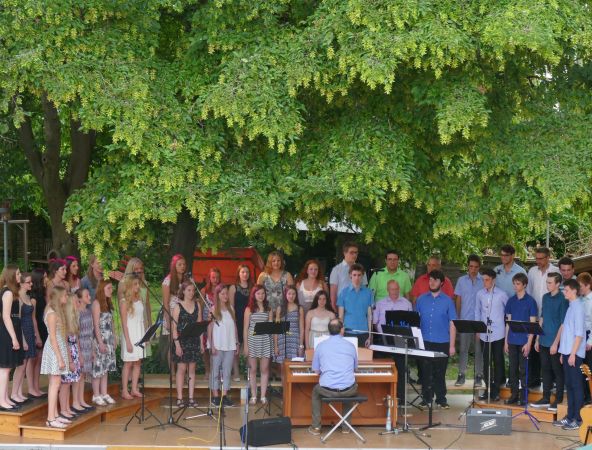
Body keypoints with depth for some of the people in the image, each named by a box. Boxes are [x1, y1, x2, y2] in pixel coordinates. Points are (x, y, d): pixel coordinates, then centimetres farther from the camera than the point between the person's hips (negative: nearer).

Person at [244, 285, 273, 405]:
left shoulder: (268, 309, 9)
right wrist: (245, 345, -3)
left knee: (264, 369, 1)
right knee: (253, 369, 3)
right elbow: (245, 328, 3)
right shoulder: (249, 309, 4)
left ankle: (263, 396, 6)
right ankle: (253, 396, 9)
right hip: (252, 340, -1)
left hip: (265, 341, 1)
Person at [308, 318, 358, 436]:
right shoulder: (350, 346, 6)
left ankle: (316, 427, 27)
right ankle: (346, 425, 36)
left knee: (316, 391, 33)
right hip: (348, 390, 1)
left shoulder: (321, 346, 4)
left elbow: (316, 370, 11)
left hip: (327, 390, -1)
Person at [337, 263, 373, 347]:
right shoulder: (344, 292, 2)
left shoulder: (368, 292, 4)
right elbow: (341, 315, 4)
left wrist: (369, 336, 1)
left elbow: (369, 315, 5)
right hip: (348, 332, -1)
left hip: (363, 333, 1)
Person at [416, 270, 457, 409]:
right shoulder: (421, 299, 8)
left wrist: (452, 345, -2)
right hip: (424, 342, 1)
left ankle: (441, 399, 13)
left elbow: (452, 324, 3)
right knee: (426, 371, 3)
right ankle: (426, 398, 11)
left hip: (442, 343, -1)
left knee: (440, 372, 5)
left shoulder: (447, 301, 3)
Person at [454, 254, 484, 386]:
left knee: (479, 349, 3)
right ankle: (461, 375, 9)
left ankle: (479, 375, 10)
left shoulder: (484, 281, 1)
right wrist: (457, 317, 5)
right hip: (464, 320, 1)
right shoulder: (462, 280, 7)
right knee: (463, 348, 2)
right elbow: (458, 300, 10)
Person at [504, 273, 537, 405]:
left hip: (524, 341, -4)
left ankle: (524, 396, 7)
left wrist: (529, 342, -12)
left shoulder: (530, 301, -5)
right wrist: (506, 341, 8)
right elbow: (508, 321, 12)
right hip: (512, 340, 4)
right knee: (513, 369, 9)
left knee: (523, 370, 0)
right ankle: (514, 395, 16)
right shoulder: (511, 300, 8)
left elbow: (532, 323, -6)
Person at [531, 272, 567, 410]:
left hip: (555, 342, -7)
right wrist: (537, 339, 13)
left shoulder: (562, 300, -11)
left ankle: (559, 400, 11)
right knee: (545, 369, 12)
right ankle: (546, 399, 20)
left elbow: (563, 324, -13)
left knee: (557, 371, 3)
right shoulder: (545, 297, 9)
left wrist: (555, 343, -16)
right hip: (544, 341, 7)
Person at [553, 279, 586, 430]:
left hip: (574, 354, -9)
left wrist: (573, 354, -19)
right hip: (567, 352, 9)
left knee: (576, 385, -4)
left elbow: (579, 333, -17)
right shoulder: (571, 307, 15)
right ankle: (570, 416, 16)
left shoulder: (578, 307, -12)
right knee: (569, 385, 11)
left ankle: (576, 419, 0)